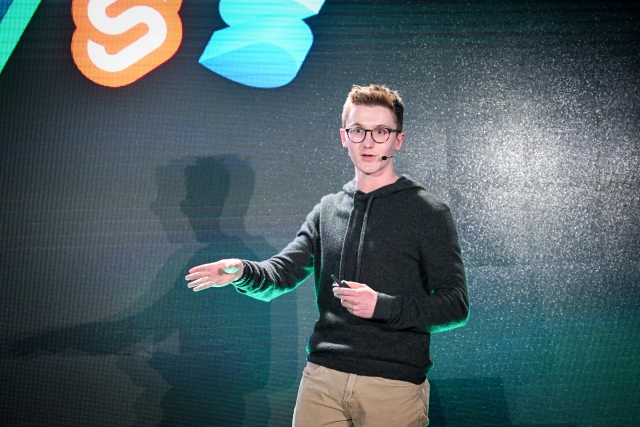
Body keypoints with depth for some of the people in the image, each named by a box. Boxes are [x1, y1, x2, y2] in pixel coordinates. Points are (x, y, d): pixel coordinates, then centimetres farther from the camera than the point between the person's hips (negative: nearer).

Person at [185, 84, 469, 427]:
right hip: (322, 377, 4)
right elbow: (279, 275, 8)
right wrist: (243, 272, -14)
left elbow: (455, 306, -5)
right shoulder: (327, 210, 13)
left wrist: (382, 305, -18)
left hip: (394, 387, -3)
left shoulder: (428, 213, -1)